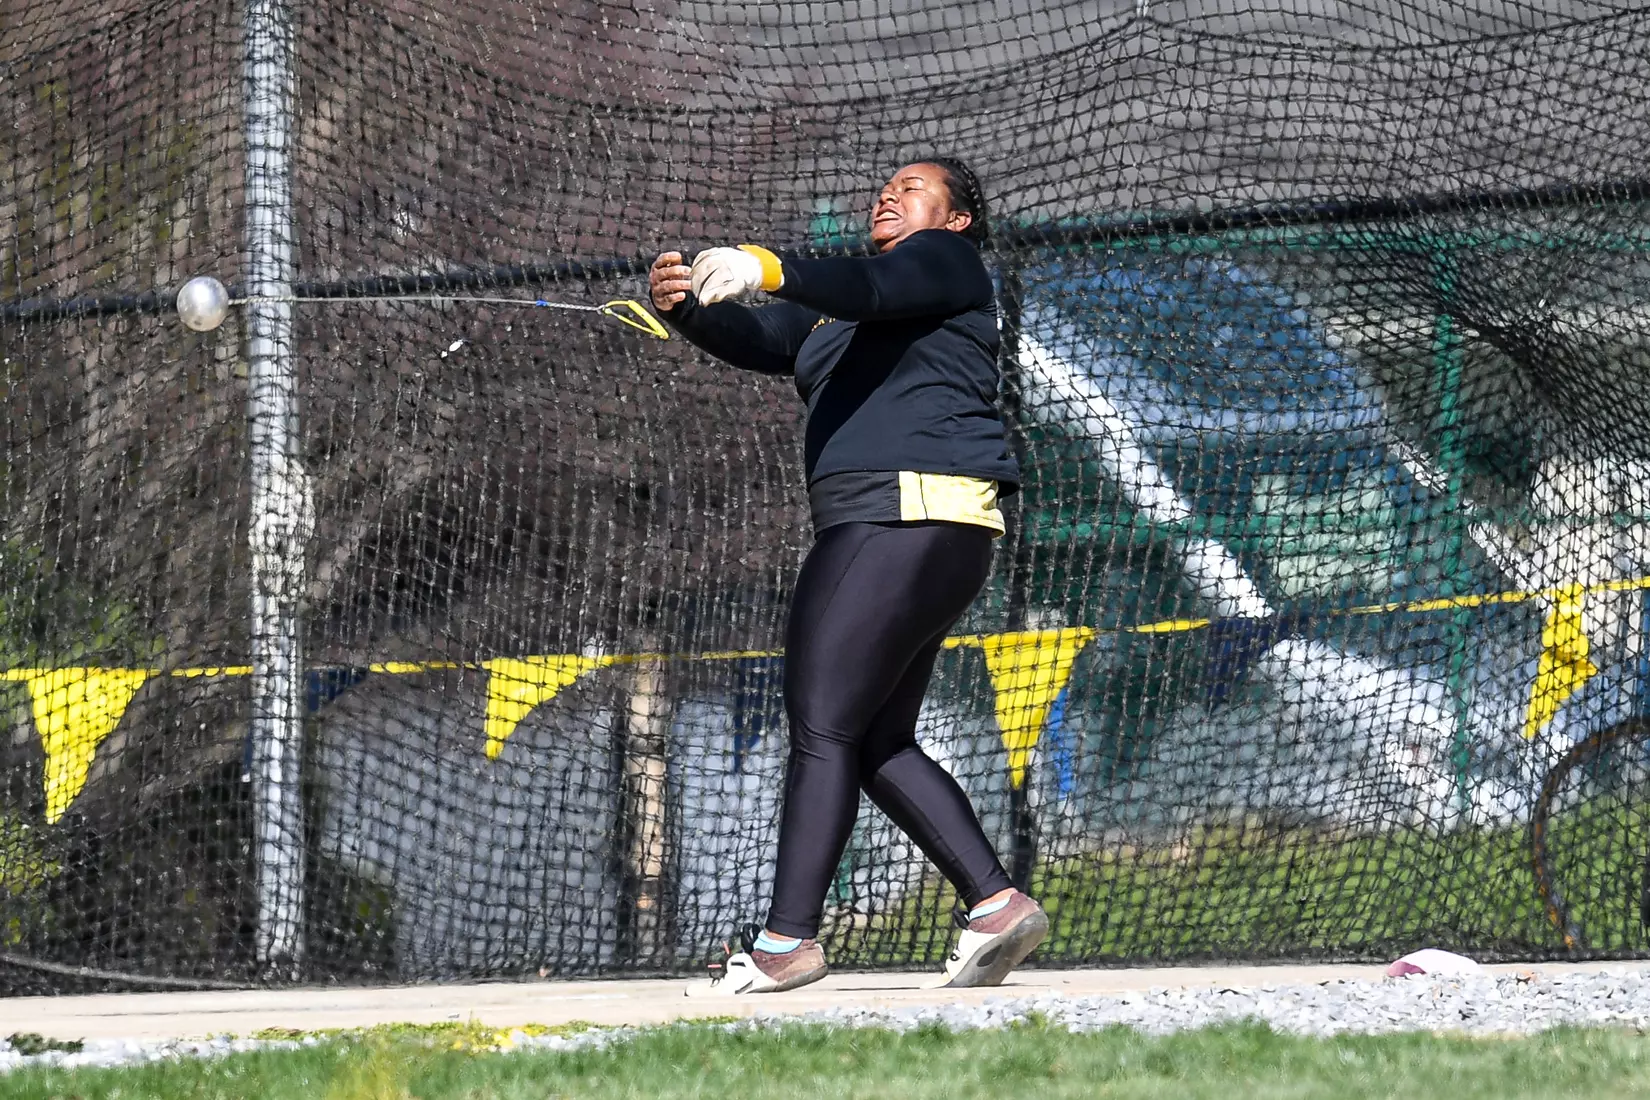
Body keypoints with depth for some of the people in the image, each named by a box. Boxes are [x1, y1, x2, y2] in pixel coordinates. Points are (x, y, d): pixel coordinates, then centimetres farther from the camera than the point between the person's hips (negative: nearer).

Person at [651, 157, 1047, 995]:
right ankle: (995, 903, 6)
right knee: (878, 744, 9)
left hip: (912, 513, -10)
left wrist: (766, 268, -38)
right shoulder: (836, 303, 28)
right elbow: (758, 339, 12)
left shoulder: (947, 261, 2)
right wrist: (683, 308, -10)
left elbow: (871, 289, -20)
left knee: (823, 728, -13)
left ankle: (788, 938, -16)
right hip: (877, 526, 10)